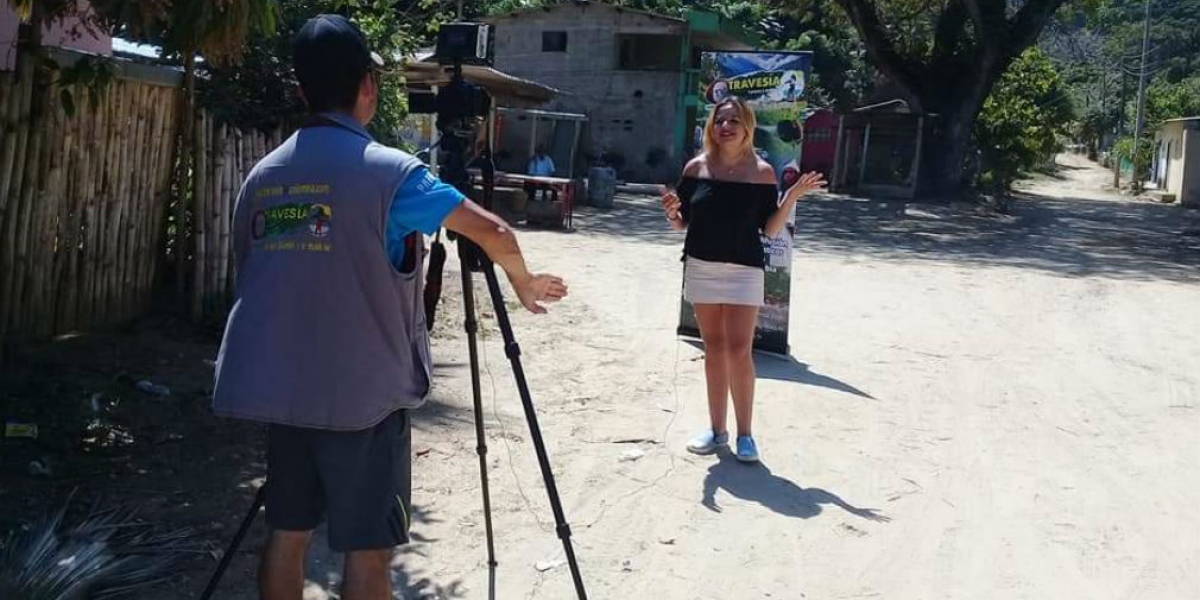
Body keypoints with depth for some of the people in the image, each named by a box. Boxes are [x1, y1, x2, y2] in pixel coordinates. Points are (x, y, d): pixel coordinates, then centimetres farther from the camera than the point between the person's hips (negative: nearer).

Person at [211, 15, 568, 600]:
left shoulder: (261, 176, 7)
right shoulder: (389, 171, -12)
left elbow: (249, 277, 14)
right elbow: (493, 233, -14)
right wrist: (524, 283, 6)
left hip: (278, 389, 6)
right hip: (363, 394, -6)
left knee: (288, 531, 15)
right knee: (367, 546, 3)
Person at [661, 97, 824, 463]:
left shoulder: (762, 172, -3)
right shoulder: (697, 167, 2)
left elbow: (771, 229, -1)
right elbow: (681, 223, 8)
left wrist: (792, 198, -14)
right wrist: (672, 212, -14)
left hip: (744, 270, -2)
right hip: (701, 267, 3)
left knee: (738, 349, -7)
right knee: (714, 348, 9)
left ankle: (745, 433, 4)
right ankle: (717, 430, 18)